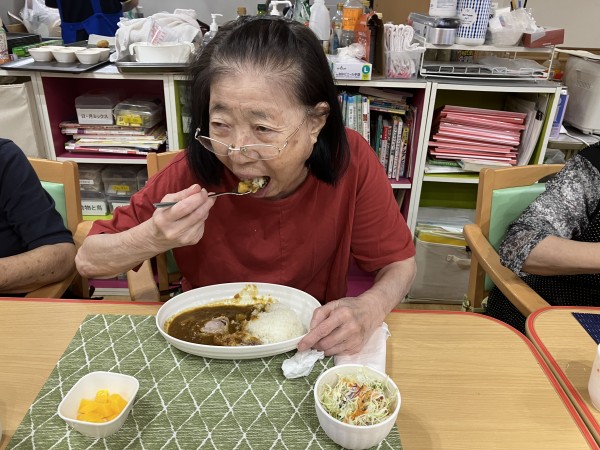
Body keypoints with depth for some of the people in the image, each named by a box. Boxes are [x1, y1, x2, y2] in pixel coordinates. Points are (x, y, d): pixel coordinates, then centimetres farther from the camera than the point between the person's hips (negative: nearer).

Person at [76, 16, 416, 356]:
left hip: (314, 342, 1)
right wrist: (155, 238, -29)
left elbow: (399, 263, -7)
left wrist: (370, 309, -28)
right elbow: (88, 261, -9)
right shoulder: (195, 172, -19)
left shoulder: (350, 160, -19)